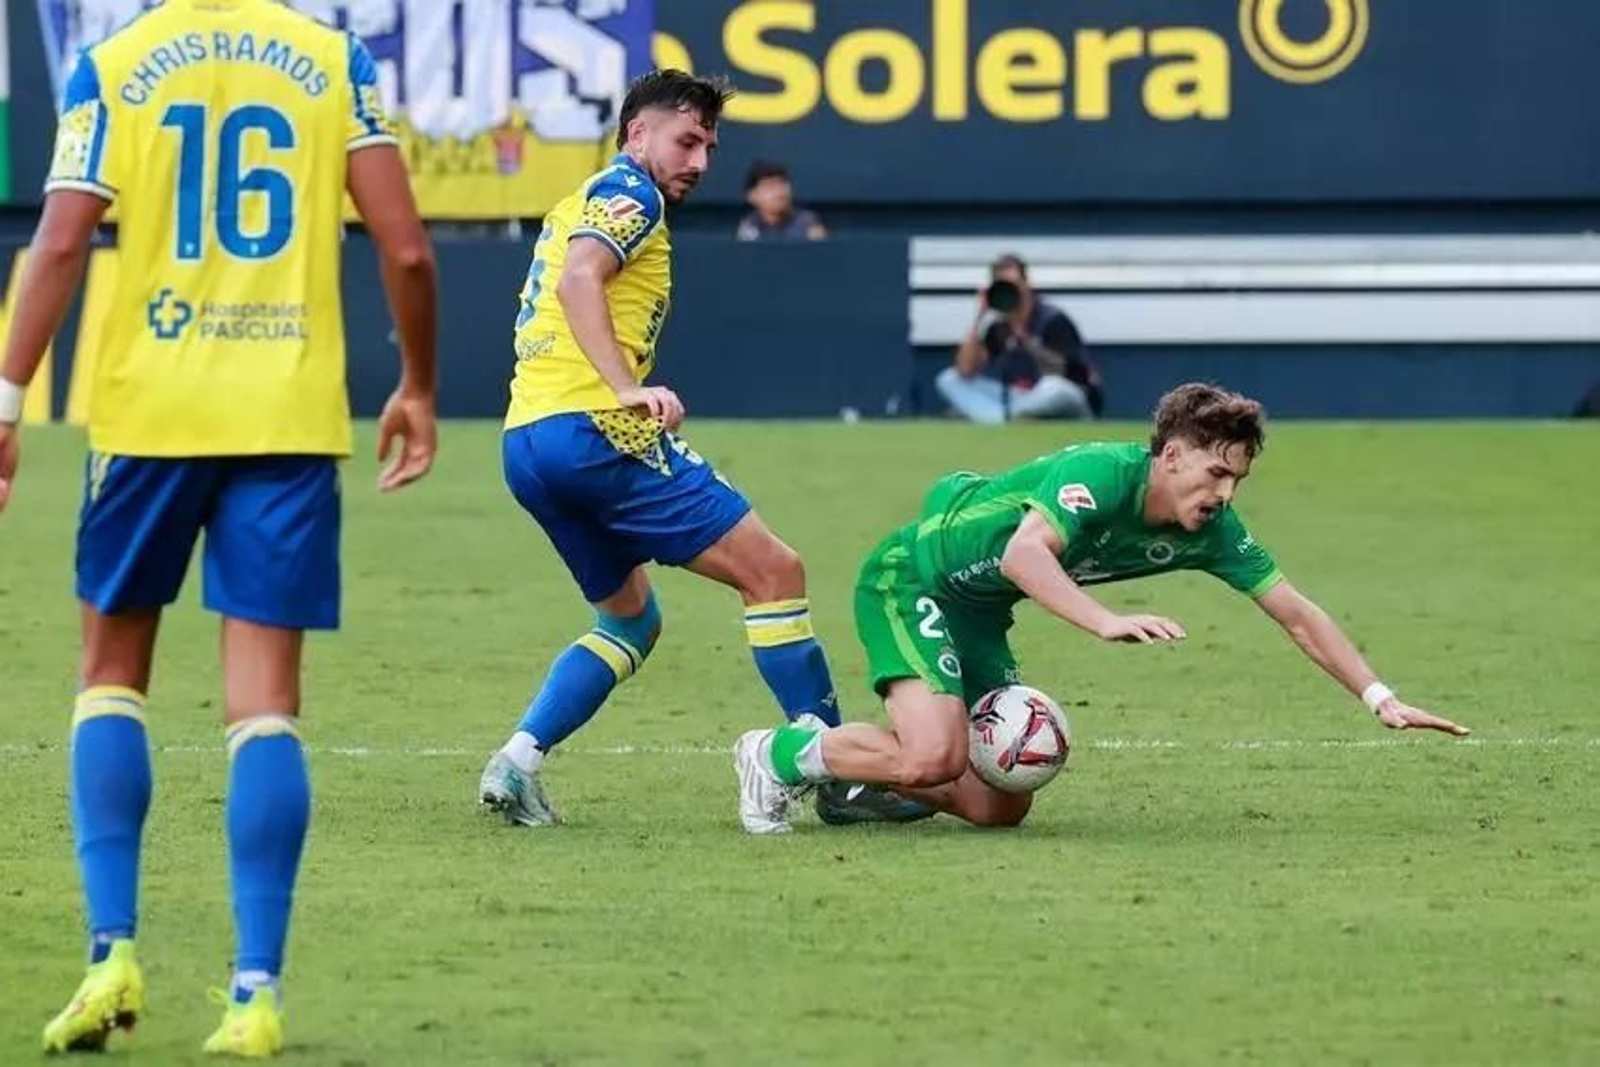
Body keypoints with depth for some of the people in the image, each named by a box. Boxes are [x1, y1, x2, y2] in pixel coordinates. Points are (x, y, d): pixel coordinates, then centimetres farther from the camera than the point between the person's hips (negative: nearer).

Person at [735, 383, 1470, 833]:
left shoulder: (1210, 530, -8)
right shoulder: (1100, 474, -30)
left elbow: (1296, 614, -2)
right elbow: (1023, 554, -45)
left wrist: (1380, 698, -9)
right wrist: (1107, 622, -56)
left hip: (975, 613, 8)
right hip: (909, 579, -8)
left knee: (1001, 806, 1)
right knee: (934, 755, -28)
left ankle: (853, 783, 23)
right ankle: (782, 756, -3)